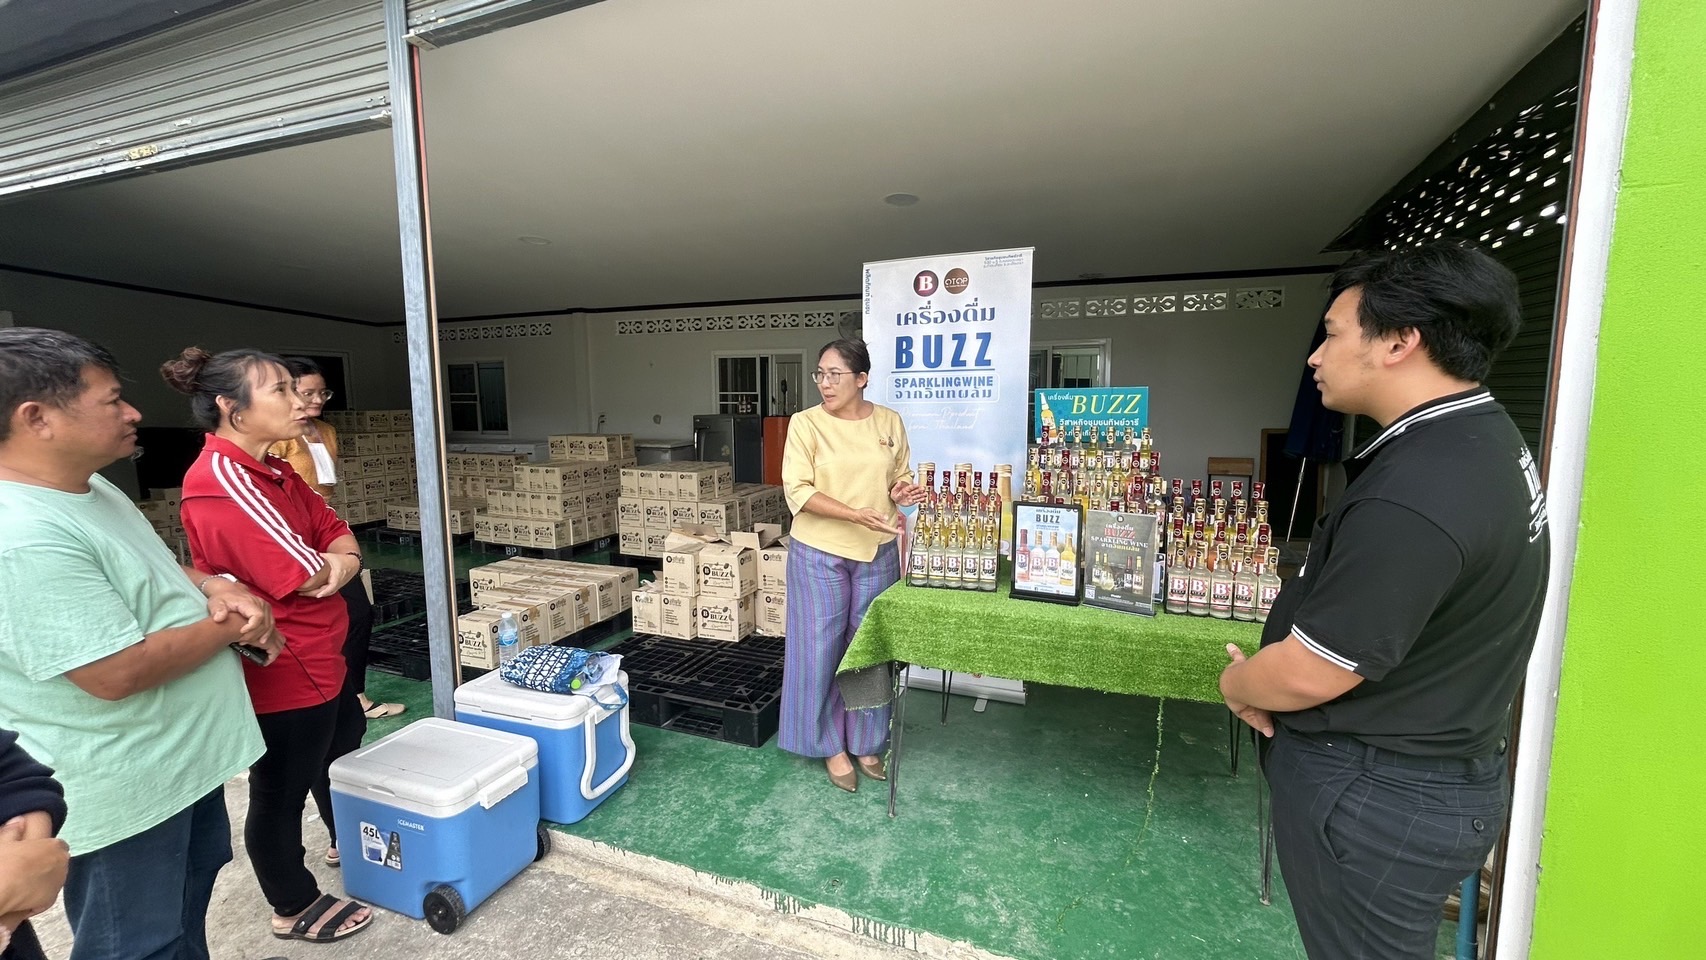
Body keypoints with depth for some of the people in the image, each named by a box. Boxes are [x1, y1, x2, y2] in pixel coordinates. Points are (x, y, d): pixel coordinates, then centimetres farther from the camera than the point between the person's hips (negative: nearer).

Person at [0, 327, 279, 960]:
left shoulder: (91, 489, 2)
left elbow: (148, 570, 16)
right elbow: (119, 672, -30)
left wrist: (213, 588, -5)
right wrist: (230, 628, -15)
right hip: (124, 793, -9)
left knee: (190, 899, 28)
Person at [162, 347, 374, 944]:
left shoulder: (274, 471, 6)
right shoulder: (220, 479, -24)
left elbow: (343, 542, 6)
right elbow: (307, 576, -26)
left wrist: (333, 563, -17)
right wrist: (331, 562, -3)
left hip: (319, 658, 10)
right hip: (282, 671, -10)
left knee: (343, 752, 27)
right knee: (280, 791, 11)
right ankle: (294, 908, 33)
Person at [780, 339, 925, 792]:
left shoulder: (889, 421, 2)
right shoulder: (805, 423, -8)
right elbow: (799, 492, -15)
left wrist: (899, 491, -11)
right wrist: (857, 514, -25)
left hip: (877, 552, 3)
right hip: (820, 554, -3)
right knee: (821, 648, 6)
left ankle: (865, 741, 34)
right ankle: (831, 745, 27)